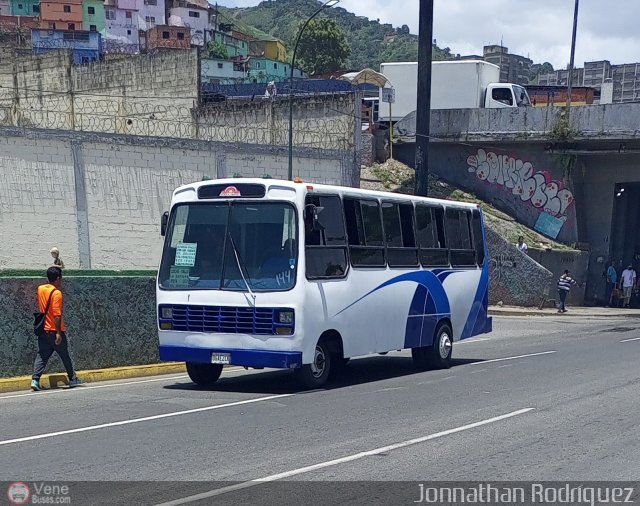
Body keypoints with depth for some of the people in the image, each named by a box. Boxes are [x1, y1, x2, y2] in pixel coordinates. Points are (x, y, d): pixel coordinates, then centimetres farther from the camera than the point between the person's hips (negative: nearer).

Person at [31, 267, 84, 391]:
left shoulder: (40, 289, 6)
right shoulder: (57, 293, -17)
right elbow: (57, 315, -22)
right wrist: (58, 333, -21)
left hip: (43, 329, 6)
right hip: (54, 330, -6)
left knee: (42, 356, 4)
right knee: (65, 356, 9)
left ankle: (35, 380, -9)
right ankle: (72, 379, 21)